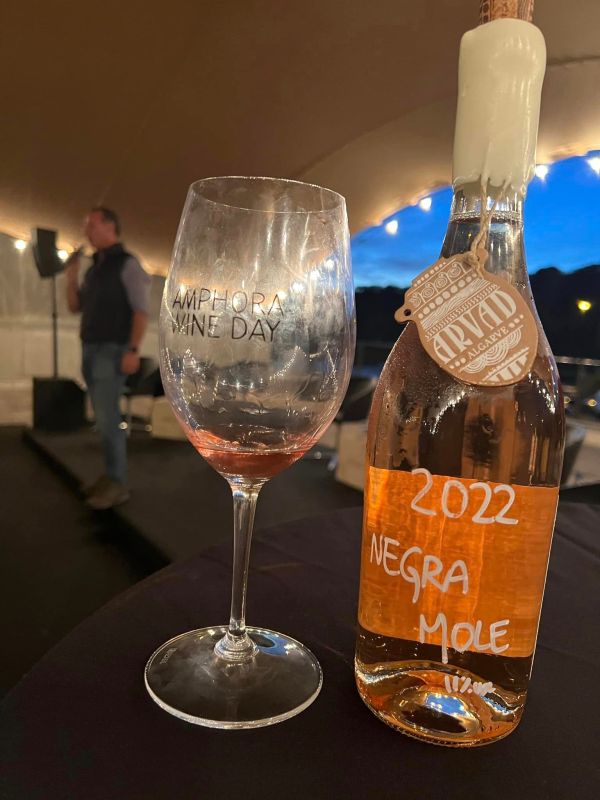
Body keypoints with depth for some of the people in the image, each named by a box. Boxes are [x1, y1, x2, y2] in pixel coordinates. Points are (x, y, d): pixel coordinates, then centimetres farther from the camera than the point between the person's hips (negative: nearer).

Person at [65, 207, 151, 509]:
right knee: (103, 415, 9)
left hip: (112, 350, -8)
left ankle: (118, 483, -6)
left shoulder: (127, 263, -6)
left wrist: (133, 350, -21)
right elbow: (75, 307, 19)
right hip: (90, 349, 8)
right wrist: (72, 274, 5)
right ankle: (110, 476, 16)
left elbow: (141, 309, -13)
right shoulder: (94, 268, 17)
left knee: (107, 416, -12)